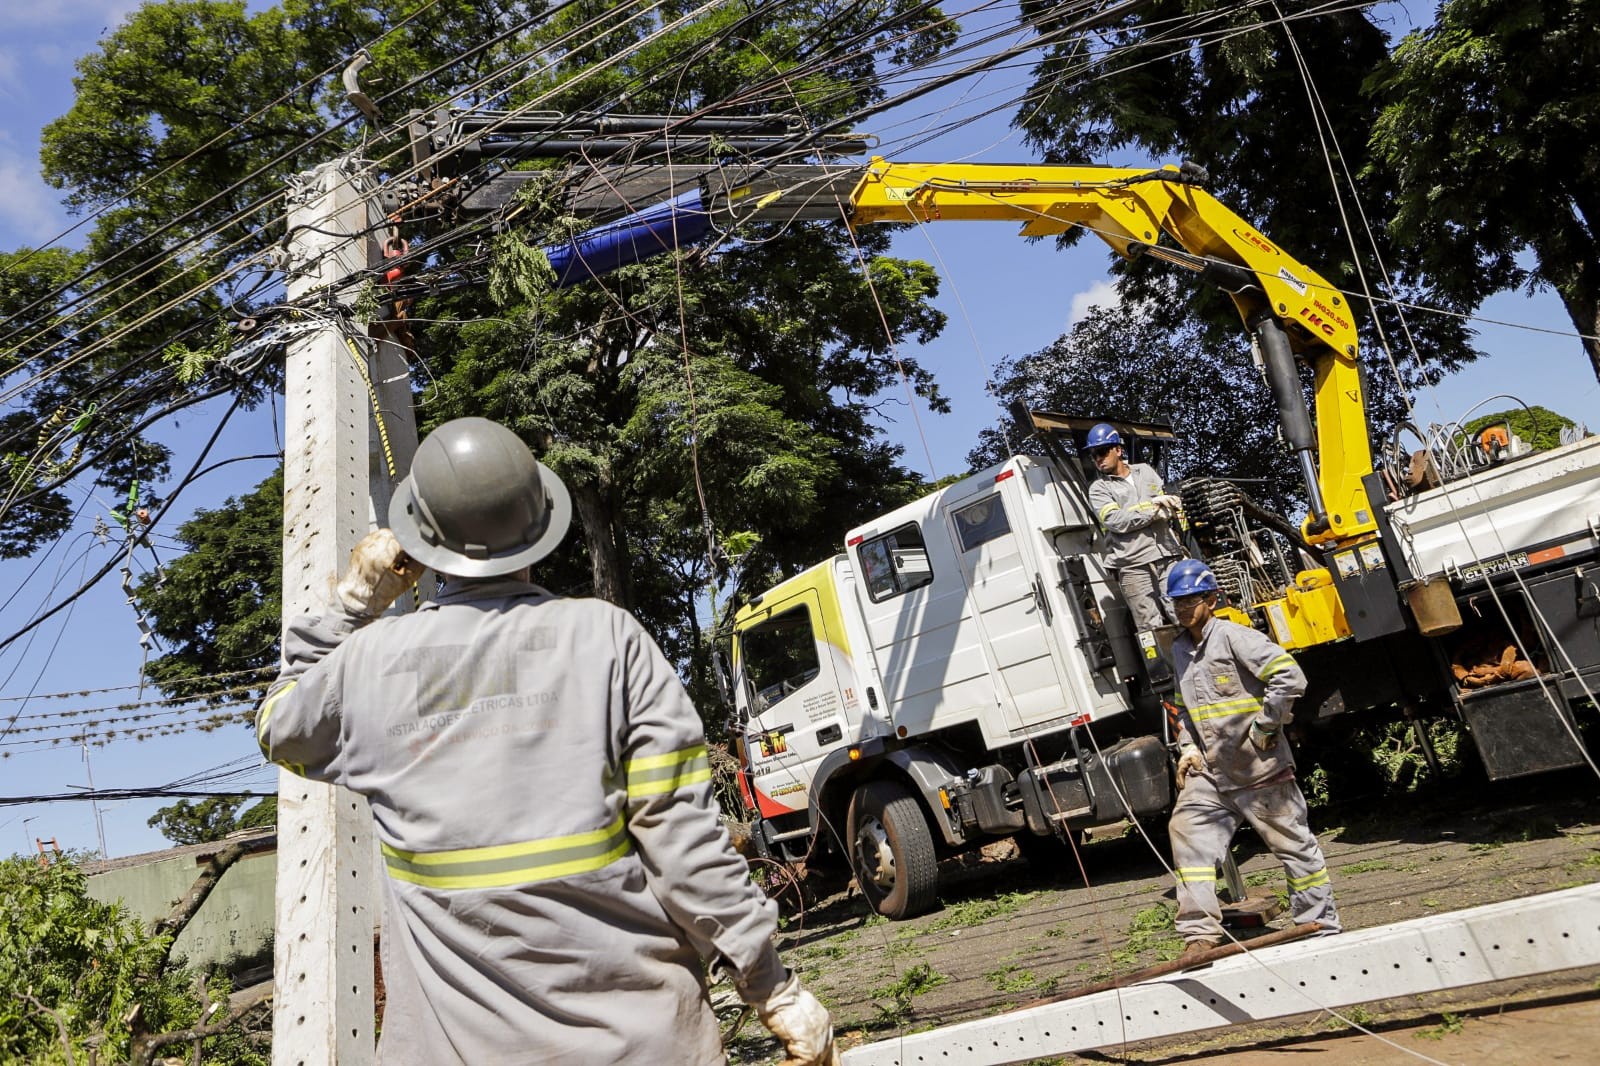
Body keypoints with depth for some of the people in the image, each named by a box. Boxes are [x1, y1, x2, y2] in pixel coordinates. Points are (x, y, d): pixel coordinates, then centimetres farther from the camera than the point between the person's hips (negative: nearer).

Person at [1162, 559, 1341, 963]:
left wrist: (1264, 727, -16)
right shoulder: (1180, 649, 12)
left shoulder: (1233, 636, -13)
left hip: (1259, 767, -7)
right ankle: (1201, 933, -1)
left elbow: (1290, 676, -20)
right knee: (1187, 829, -6)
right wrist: (1188, 747, 9)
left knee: (1293, 842, 8)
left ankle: (1321, 928, 24)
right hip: (1208, 771, 7)